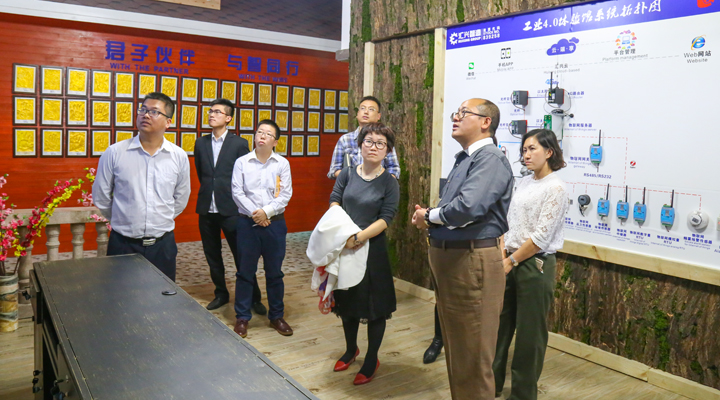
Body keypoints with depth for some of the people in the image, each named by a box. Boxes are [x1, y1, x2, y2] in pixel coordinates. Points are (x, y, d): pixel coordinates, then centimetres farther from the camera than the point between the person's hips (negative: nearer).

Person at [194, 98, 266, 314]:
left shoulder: (239, 143, -3)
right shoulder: (201, 143, 9)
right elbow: (200, 174, 18)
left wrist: (235, 198, 0)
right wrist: (211, 190, 13)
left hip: (230, 209, -4)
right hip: (206, 209, 4)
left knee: (241, 255, -1)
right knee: (212, 256, 12)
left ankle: (253, 297, 11)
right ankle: (221, 294, 28)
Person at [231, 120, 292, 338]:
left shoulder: (282, 164, 3)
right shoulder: (242, 162, 2)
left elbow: (285, 195, -2)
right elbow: (237, 192, -3)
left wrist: (266, 211, -13)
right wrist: (254, 213, -13)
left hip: (274, 222, 1)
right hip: (247, 222, 0)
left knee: (275, 272, 8)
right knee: (245, 271, 6)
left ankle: (277, 316, 22)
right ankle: (242, 317, 18)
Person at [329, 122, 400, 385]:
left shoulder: (389, 183, -8)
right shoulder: (347, 174, 3)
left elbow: (386, 219, -15)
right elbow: (334, 201, -2)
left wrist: (360, 237, -26)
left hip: (373, 248, -4)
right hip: (345, 247, 4)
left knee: (374, 305, 5)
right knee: (346, 300, 17)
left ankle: (371, 361, 24)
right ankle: (351, 349, 40)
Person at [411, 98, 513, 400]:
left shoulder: (490, 158, -17)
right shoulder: (463, 159, 15)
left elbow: (467, 207, -31)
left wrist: (429, 216, -13)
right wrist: (428, 217, -4)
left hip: (472, 261, -10)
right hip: (447, 257, 10)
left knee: (472, 352, 6)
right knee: (455, 344, 24)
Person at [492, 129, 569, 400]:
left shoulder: (555, 188, -12)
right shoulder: (523, 183, 10)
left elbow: (541, 237, -16)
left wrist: (512, 261, -12)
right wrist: (503, 255, 0)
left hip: (536, 265, -7)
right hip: (511, 262, 7)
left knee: (529, 332, 6)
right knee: (499, 324, 14)